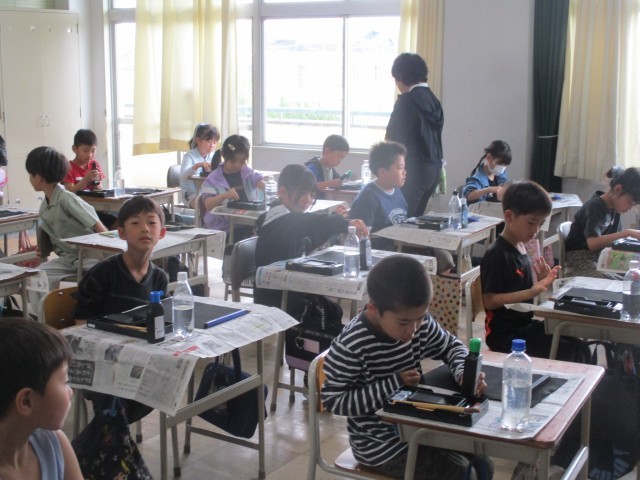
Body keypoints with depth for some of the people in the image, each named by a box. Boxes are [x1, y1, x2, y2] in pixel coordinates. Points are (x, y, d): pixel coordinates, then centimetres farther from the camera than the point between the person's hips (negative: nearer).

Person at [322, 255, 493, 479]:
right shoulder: (351, 346, -27)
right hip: (380, 443, -7)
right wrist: (393, 384, -26)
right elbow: (333, 401, -23)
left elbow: (452, 347, 8)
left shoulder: (420, 323, -8)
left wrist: (465, 373, -16)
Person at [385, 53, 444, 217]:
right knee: (415, 218, 14)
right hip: (434, 168, 8)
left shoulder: (407, 100, -12)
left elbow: (392, 137, -8)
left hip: (414, 170, -8)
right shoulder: (433, 99, 11)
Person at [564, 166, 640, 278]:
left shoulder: (614, 207, 5)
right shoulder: (595, 207, -19)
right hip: (580, 260, -8)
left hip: (600, 257, 8)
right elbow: (593, 243, -33)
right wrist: (627, 233, -33)